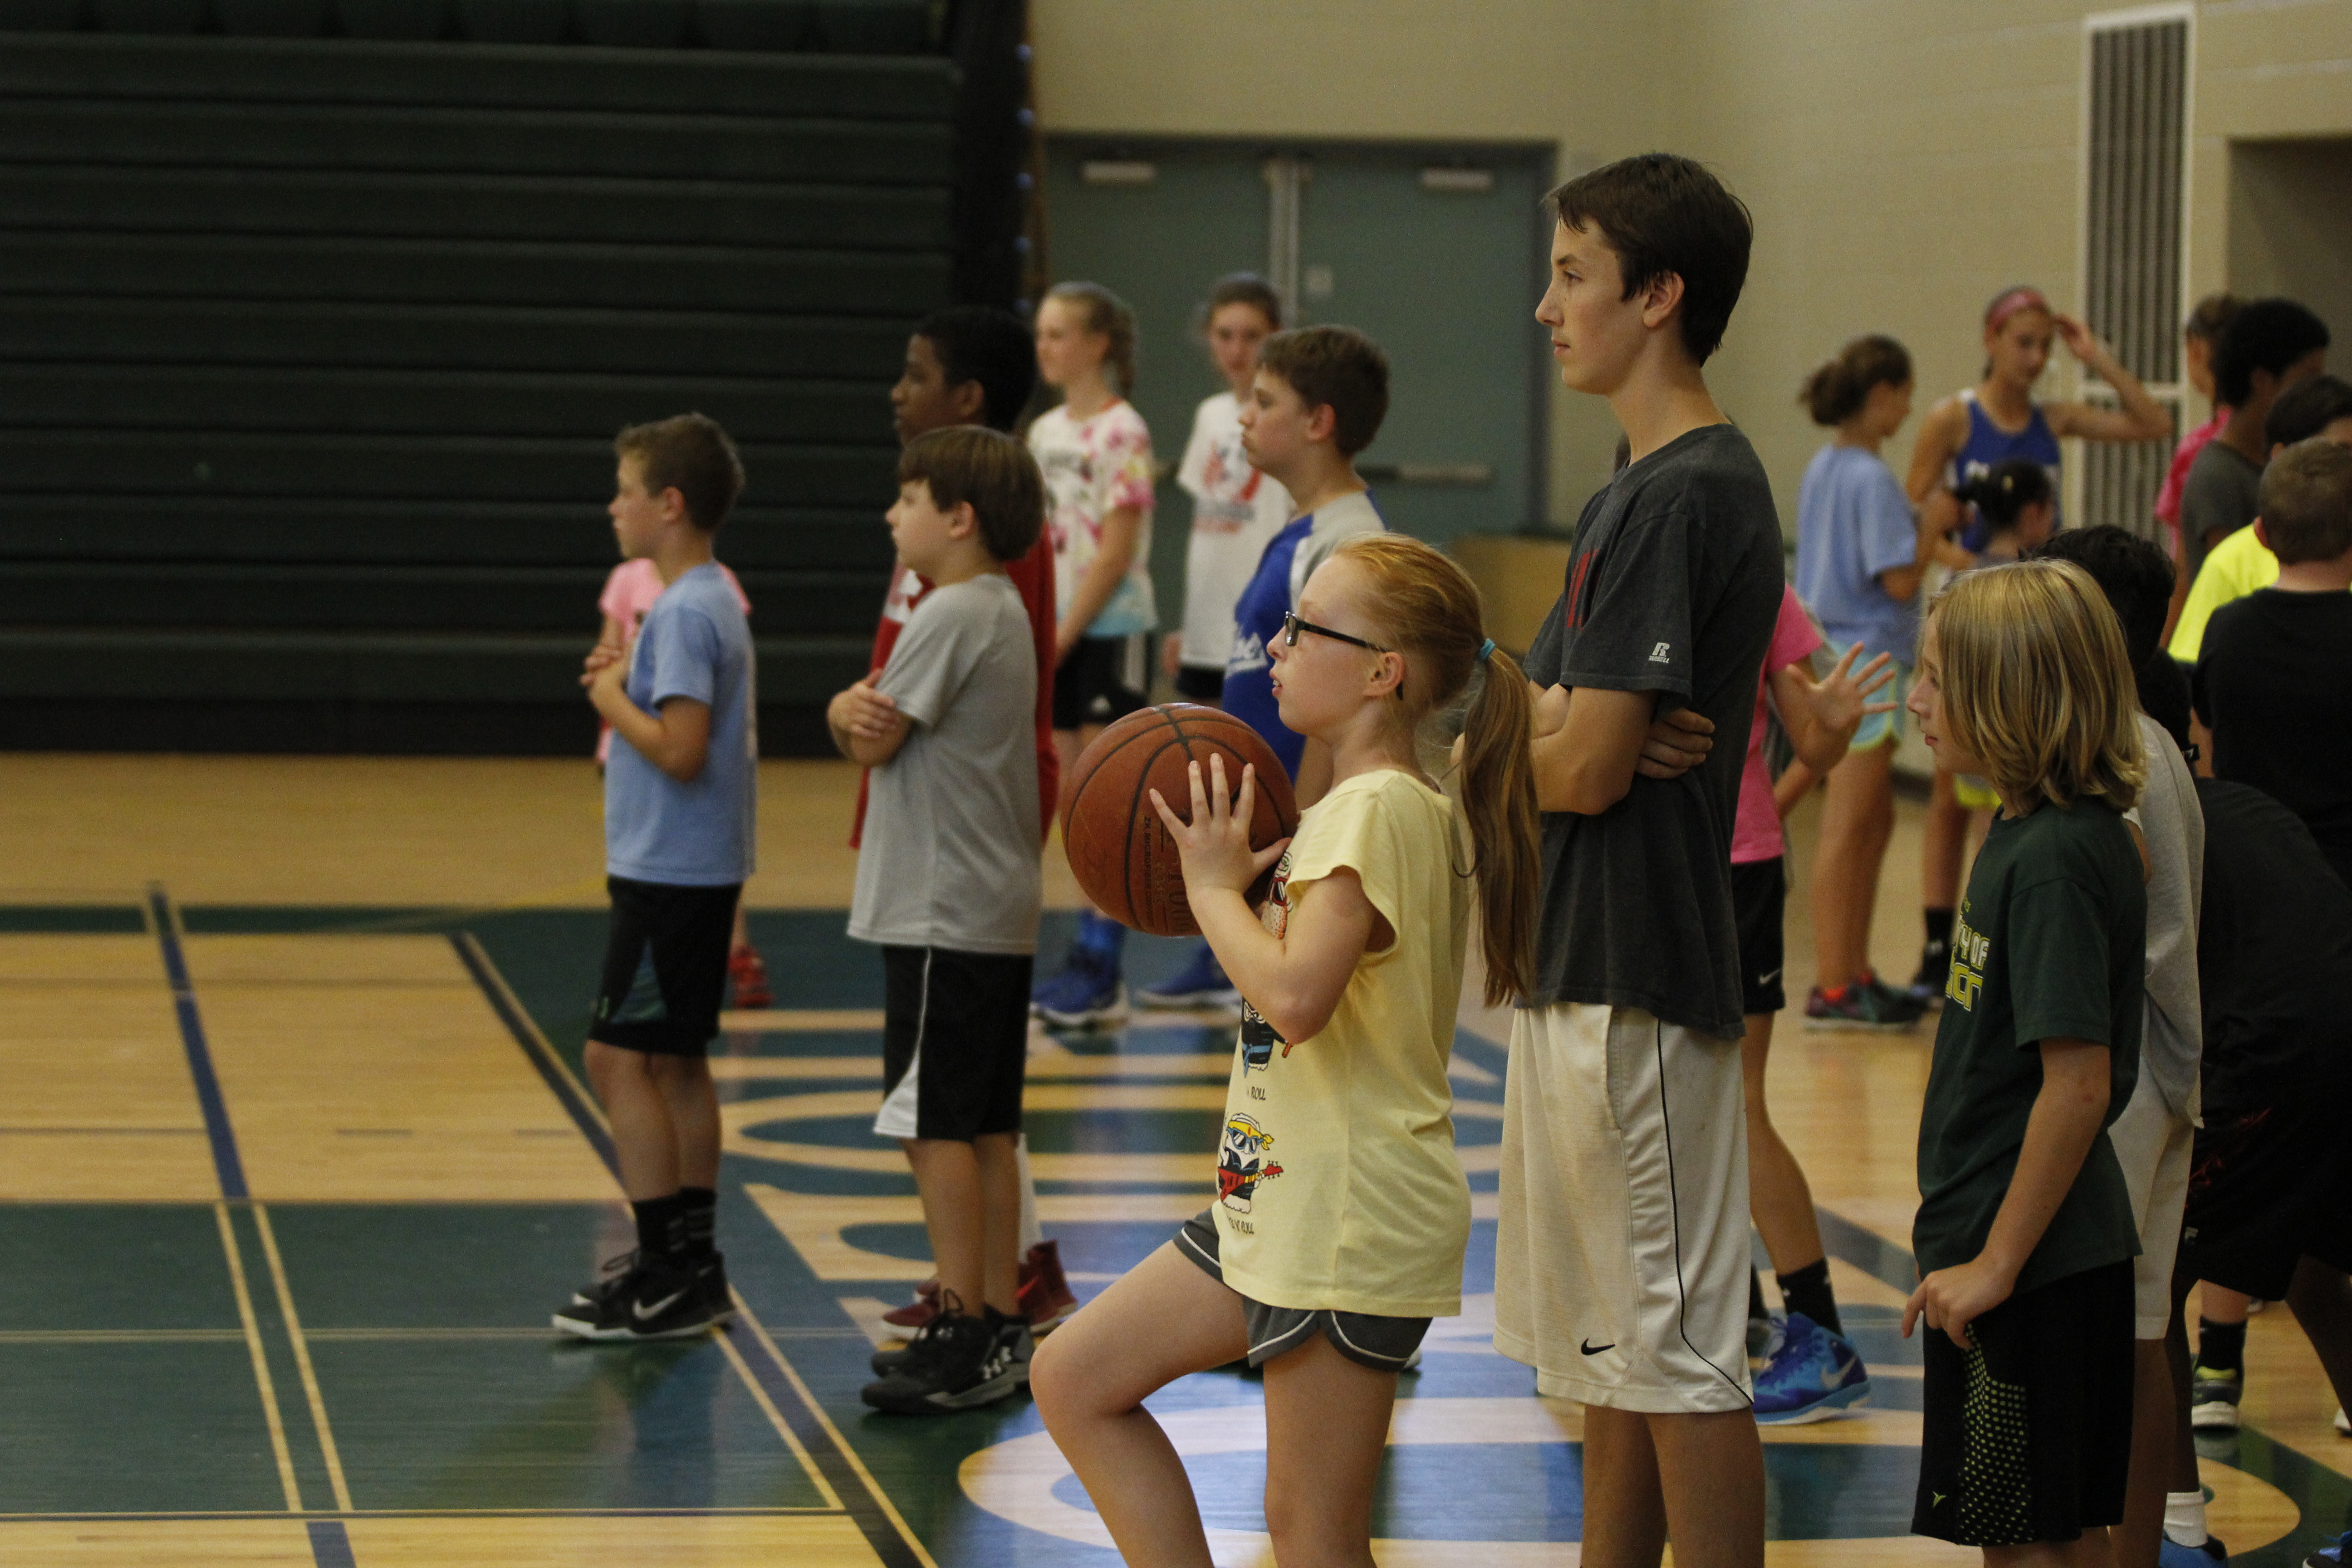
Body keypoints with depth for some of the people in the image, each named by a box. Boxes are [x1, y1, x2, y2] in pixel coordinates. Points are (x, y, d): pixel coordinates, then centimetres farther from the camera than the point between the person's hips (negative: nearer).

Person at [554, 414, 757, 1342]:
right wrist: (630, 684, 8)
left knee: (619, 1058, -7)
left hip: (670, 875, -10)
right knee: (675, 1062, 15)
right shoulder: (717, 601, 13)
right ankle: (692, 1266, 21)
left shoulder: (684, 614, -19)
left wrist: (614, 704, -11)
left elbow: (681, 749, -26)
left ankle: (669, 1279, -6)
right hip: (698, 871, 10)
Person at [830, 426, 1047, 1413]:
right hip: (998, 911, 10)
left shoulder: (953, 614, -16)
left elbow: (873, 742, -14)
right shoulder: (1003, 609, 15)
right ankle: (1000, 1328, 15)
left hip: (944, 915, -10)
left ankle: (964, 1336, -6)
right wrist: (864, 721, -1)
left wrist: (850, 717, 4)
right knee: (986, 1128, 12)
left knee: (934, 1125, -6)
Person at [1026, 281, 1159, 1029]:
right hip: (1059, 634, 7)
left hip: (1110, 631, -7)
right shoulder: (1046, 432, 11)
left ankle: (1104, 973, -3)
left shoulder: (1121, 433, -11)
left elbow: (1115, 552, -15)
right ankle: (1087, 954, 14)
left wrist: (1064, 633, -17)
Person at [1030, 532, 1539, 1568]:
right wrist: (1240, 883, 11)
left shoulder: (1375, 810, -18)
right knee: (1075, 1380, 13)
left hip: (1349, 1224, -11)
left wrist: (1215, 888, -15)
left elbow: (1293, 997, -31)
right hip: (1279, 1202, 11)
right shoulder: (1405, 805, 13)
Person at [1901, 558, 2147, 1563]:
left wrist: (1995, 1263, -21)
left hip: (2032, 1263, -10)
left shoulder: (2057, 859, -21)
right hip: (2018, 1246, 10)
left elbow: (2078, 1084, -24)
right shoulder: (2025, 829, 9)